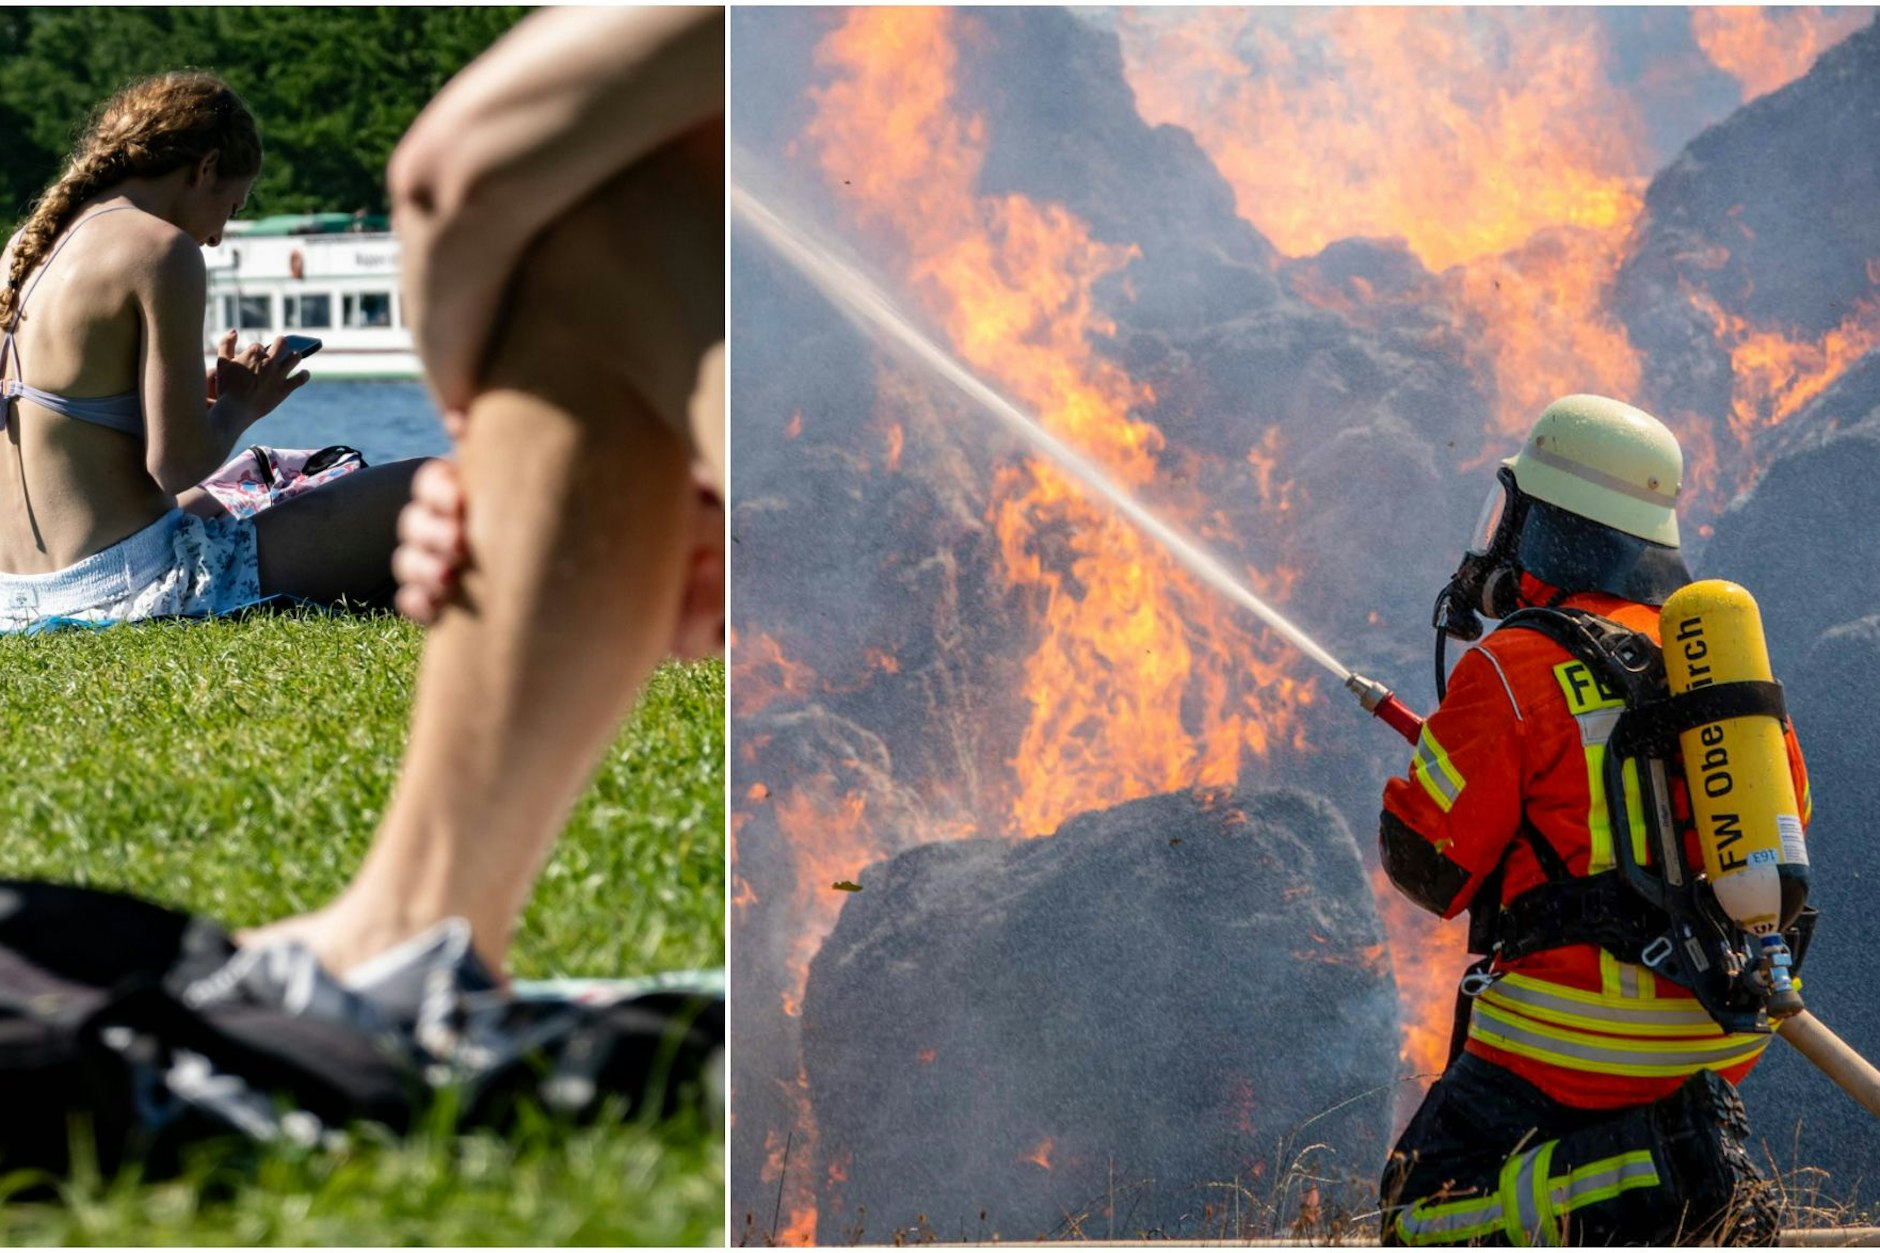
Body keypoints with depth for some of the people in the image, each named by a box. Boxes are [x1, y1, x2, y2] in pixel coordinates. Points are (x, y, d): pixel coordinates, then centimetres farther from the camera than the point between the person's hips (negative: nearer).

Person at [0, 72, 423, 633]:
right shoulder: (161, 250, -12)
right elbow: (180, 465, -16)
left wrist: (211, 395, 21)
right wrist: (240, 407, 5)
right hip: (130, 582, -9)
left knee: (203, 506, 44)